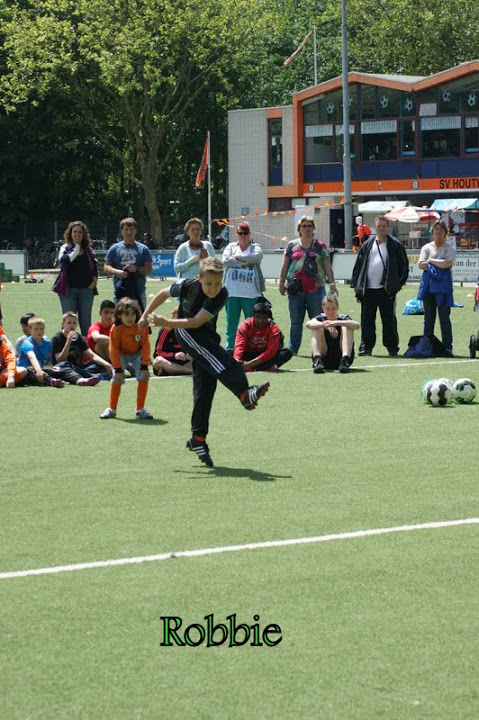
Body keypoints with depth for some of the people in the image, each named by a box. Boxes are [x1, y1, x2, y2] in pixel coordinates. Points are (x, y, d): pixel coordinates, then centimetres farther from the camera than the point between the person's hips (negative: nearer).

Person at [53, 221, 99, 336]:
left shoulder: (88, 250, 10)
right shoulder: (65, 248, 1)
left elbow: (95, 265, 17)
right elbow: (63, 260, -19)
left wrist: (94, 280, 4)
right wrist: (75, 251, -23)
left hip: (86, 289, 3)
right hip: (69, 289, -3)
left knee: (86, 321, 7)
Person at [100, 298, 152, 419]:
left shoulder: (141, 327, -24)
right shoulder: (116, 329, -25)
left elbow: (145, 346, -18)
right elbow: (114, 349, -19)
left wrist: (144, 366, -21)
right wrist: (118, 369, -21)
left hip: (137, 354, 1)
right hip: (121, 354, -1)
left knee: (143, 377, -16)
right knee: (117, 379, -13)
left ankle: (140, 410, -6)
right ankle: (112, 409, 5)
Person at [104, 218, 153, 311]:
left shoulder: (143, 249, 10)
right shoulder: (115, 248, 11)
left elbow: (149, 269, 5)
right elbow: (106, 267, 9)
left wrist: (137, 269, -14)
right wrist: (116, 271, -13)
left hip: (138, 290, 0)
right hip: (120, 291, 0)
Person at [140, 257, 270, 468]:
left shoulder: (221, 296, -18)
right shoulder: (187, 285, -18)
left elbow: (196, 321, -23)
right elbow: (163, 294, 3)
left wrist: (166, 322, -30)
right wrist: (145, 316, 10)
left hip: (205, 335, 3)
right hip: (185, 333, -3)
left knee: (205, 387, -2)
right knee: (219, 359, -30)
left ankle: (198, 438, 9)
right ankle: (244, 394, -51)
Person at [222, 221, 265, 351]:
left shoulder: (255, 247, 9)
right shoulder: (231, 247, 12)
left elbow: (257, 257, -13)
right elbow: (225, 260, -6)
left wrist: (237, 257, -8)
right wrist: (245, 263, -10)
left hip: (251, 293, -1)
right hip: (232, 292, 1)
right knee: (231, 322, 3)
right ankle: (230, 347, 7)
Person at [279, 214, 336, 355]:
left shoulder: (320, 247, 9)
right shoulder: (292, 245, 11)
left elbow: (327, 267, 8)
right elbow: (285, 265, 11)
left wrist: (332, 283, -1)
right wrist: (281, 282, 4)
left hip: (316, 289, -1)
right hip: (295, 289, 1)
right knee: (296, 321, 5)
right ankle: (293, 349, 11)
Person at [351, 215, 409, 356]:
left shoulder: (395, 245, 3)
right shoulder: (367, 245, 11)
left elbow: (404, 265, 5)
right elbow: (358, 265, 14)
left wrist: (399, 283, -3)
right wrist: (355, 284, 7)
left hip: (386, 290, -3)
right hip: (368, 290, 3)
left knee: (389, 320, 2)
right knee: (367, 320, 3)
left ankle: (392, 347, 9)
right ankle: (366, 347, 9)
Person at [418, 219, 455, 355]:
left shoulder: (449, 248, 4)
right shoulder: (427, 247, 12)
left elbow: (448, 263, -14)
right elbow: (421, 264, -2)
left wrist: (431, 260, -4)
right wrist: (440, 265, -8)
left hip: (443, 286, -3)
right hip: (428, 286, 3)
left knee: (444, 319, -4)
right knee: (428, 318, 6)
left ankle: (447, 346, -2)